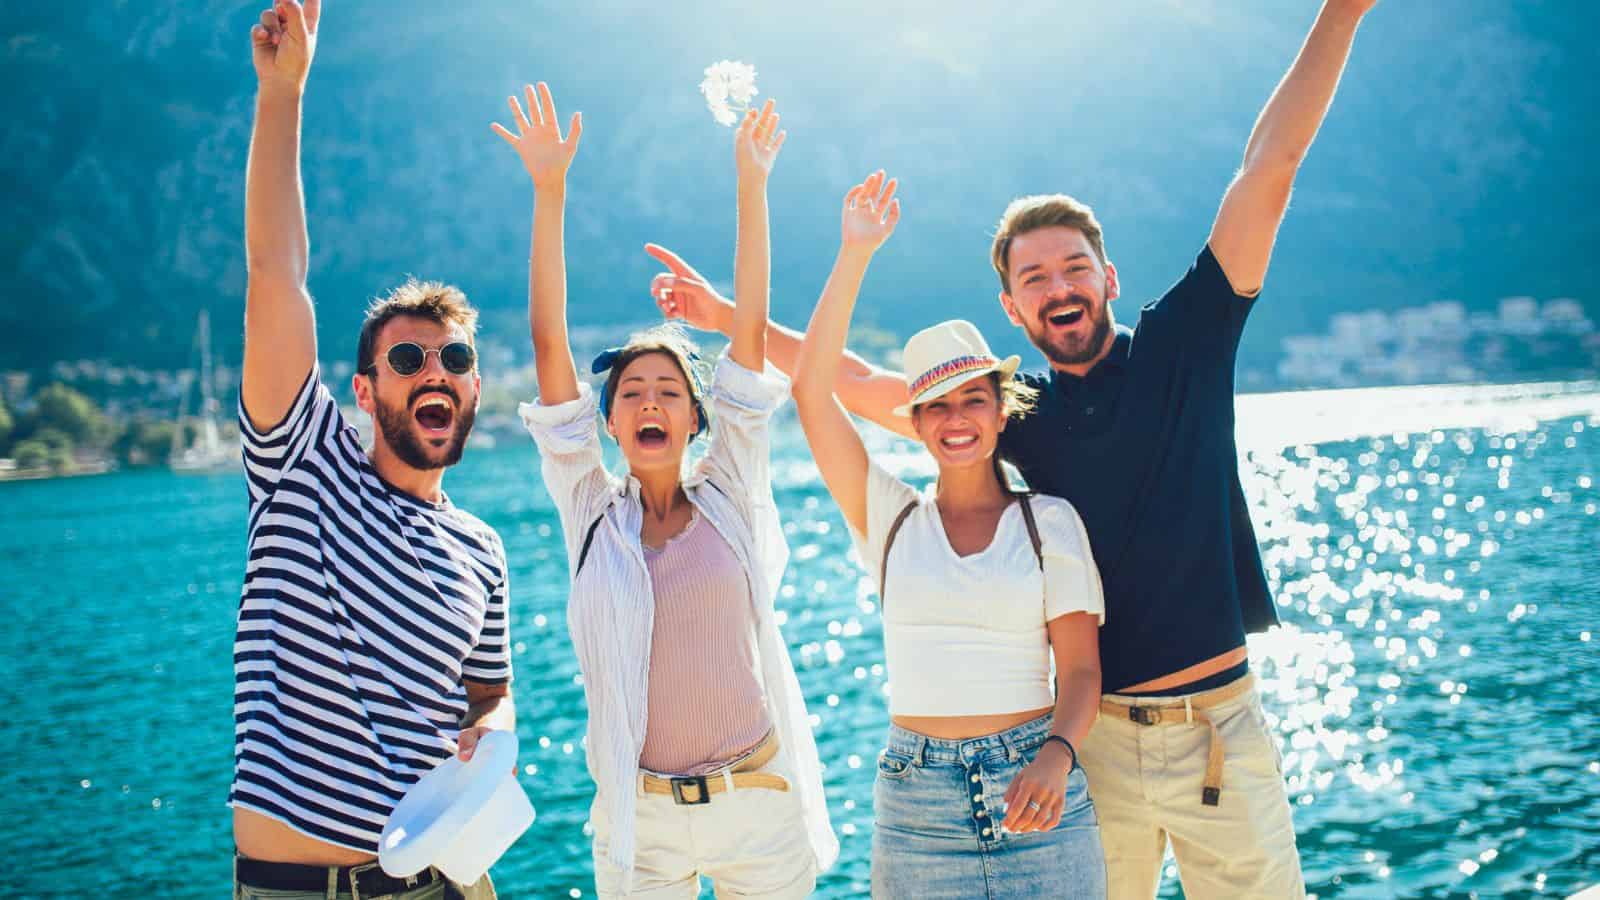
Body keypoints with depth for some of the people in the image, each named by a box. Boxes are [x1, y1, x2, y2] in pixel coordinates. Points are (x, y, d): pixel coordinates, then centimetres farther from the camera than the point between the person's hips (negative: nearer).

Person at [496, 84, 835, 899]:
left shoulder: (731, 497, 2)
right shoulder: (592, 513, 2)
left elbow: (749, 330, -2)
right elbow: (549, 345, -2)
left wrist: (751, 184, -4)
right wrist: (549, 192, -6)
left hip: (759, 805, 0)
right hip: (639, 822, 0)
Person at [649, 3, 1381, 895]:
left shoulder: (1182, 344, 0)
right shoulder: (1014, 412, 4)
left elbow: (1268, 170, -3)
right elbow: (863, 387, 8)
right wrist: (731, 317, 6)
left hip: (1222, 727, -1)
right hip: (1095, 739, 1)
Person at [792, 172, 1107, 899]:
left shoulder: (1049, 520, 4)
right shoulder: (890, 518, 6)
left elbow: (1080, 668, -1)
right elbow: (811, 390, -3)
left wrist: (1057, 756, -20)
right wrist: (855, 256, -7)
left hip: (1034, 798, -1)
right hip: (915, 802, 1)